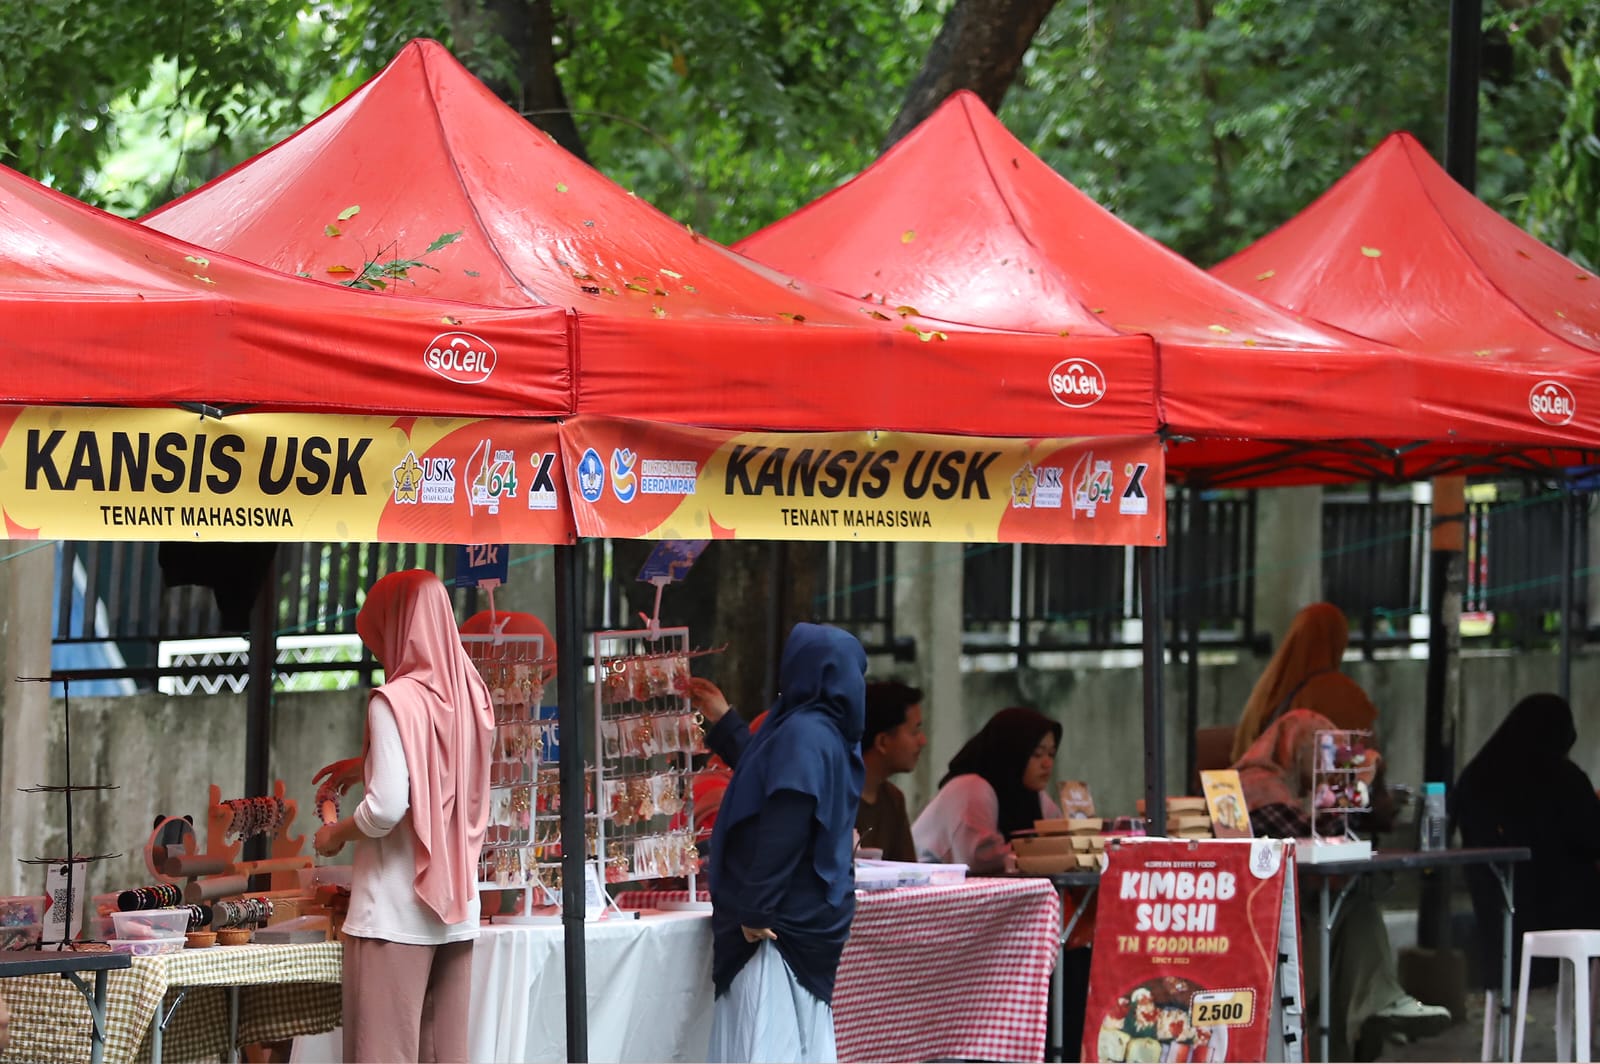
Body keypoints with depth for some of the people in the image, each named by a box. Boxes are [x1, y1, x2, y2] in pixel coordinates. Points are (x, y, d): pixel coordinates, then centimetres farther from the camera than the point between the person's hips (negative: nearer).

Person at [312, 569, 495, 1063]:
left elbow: (387, 807, -19)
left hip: (397, 911, -7)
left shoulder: (396, 701, -12)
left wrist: (335, 834, -1)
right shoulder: (471, 694, 9)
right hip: (456, 908, 7)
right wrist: (367, 764, 28)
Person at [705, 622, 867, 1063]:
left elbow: (782, 831, -24)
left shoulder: (803, 734, -17)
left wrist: (756, 910, -23)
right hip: (810, 911, 10)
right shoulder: (829, 731, 13)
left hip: (784, 915, -10)